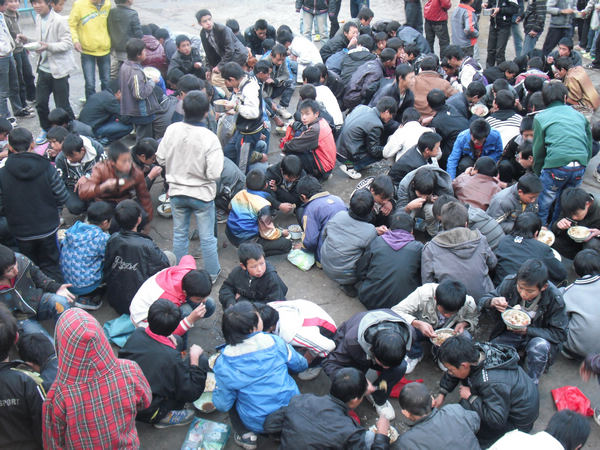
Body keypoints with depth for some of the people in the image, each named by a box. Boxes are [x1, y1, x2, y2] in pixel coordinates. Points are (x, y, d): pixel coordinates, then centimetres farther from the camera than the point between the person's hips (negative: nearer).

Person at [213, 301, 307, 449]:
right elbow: (300, 365, 5)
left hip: (257, 424, -1)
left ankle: (246, 435, 10)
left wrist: (217, 391, 14)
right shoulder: (275, 342, -14)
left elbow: (223, 405, -8)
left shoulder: (224, 364, -18)